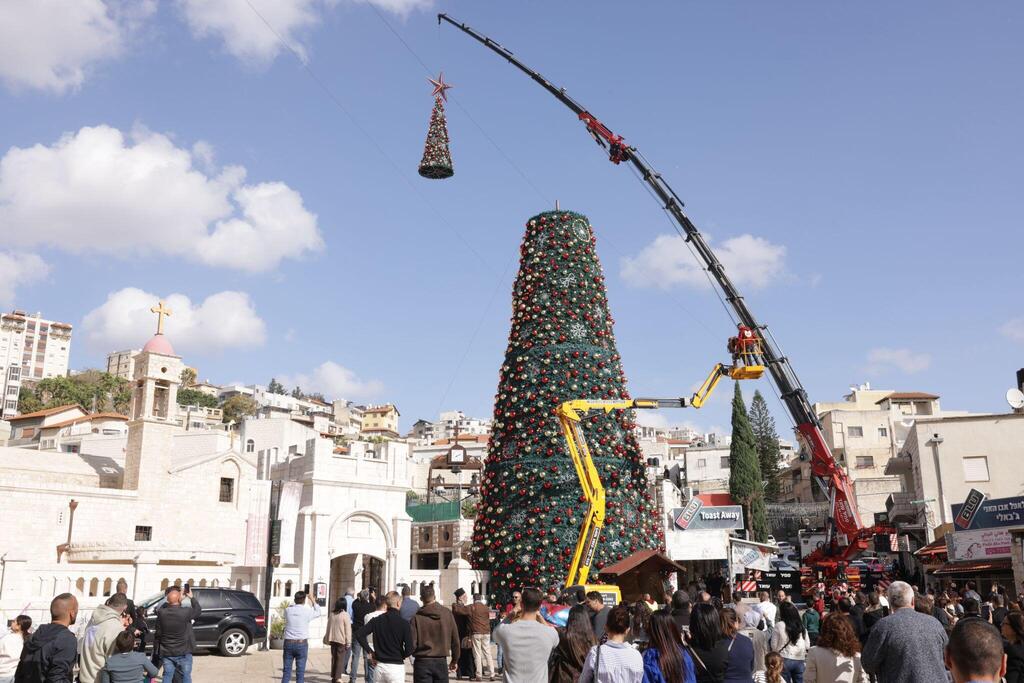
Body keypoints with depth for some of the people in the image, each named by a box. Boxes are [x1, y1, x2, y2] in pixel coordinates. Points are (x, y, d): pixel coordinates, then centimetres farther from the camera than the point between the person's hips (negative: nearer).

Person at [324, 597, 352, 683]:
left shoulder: (332, 614, 6)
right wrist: (348, 642, -5)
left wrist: (327, 639, 21)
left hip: (332, 639, 5)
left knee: (334, 658, 15)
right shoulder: (345, 615, -10)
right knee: (341, 659, -1)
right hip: (341, 640, -5)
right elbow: (348, 630, -10)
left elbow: (328, 627, 13)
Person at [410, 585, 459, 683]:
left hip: (422, 662, -2)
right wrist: (455, 660, 14)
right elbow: (455, 640, 2)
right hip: (441, 661, 2)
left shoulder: (416, 617, -10)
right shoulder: (447, 613, -2)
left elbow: (412, 643, -12)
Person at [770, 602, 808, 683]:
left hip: (784, 660, -4)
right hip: (799, 660, 4)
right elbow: (807, 645, 10)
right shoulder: (802, 626, 3)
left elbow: (774, 646, -6)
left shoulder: (779, 625, -9)